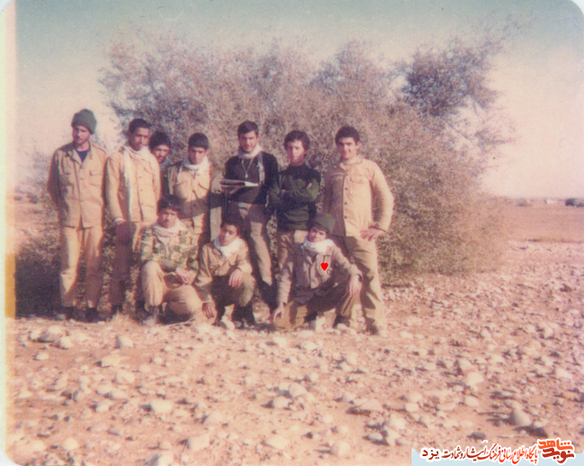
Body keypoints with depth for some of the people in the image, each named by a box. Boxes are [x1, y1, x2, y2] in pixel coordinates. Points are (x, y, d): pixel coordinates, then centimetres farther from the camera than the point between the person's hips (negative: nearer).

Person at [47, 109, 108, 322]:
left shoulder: (101, 155, 3)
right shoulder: (60, 154, 4)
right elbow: (52, 186, 15)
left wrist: (101, 208, 7)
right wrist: (63, 206, 11)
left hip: (94, 218, 0)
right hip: (68, 219, 0)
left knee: (94, 266, 3)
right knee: (68, 264, 1)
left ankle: (92, 307, 12)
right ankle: (67, 306, 13)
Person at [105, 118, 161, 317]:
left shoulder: (151, 160, 16)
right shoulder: (116, 159, 4)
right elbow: (111, 192, -2)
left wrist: (159, 217, 11)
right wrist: (119, 221, -10)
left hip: (150, 221, 4)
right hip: (127, 221, -3)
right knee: (122, 266, -4)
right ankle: (116, 306, 8)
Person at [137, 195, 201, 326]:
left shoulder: (187, 235, 8)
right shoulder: (149, 232, 0)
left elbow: (194, 263, 14)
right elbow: (145, 257, -18)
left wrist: (188, 276, -9)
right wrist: (175, 267, -24)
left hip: (178, 285, 1)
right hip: (155, 285, -1)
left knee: (193, 305, -30)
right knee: (150, 266, -34)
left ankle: (172, 309, 10)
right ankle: (152, 309, -10)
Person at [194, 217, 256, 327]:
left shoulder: (241, 246, 4)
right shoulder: (208, 249, 2)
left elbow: (246, 264, -15)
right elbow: (203, 278, -3)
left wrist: (239, 270, -41)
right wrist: (207, 301, -14)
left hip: (234, 290, -1)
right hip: (215, 292, 1)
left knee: (247, 280, -32)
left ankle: (240, 315, -10)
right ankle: (218, 310, 12)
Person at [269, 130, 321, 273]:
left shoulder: (312, 174, 6)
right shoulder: (282, 175, 13)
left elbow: (311, 195, -14)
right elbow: (273, 200, -1)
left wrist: (285, 194, -3)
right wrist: (299, 198, -10)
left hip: (305, 229, -2)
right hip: (284, 230, 3)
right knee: (283, 270, 4)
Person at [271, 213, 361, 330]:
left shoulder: (333, 251, 1)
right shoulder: (297, 250, 0)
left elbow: (345, 266, -15)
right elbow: (285, 277, -1)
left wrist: (354, 276, -41)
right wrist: (281, 304, -11)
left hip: (325, 298, -1)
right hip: (302, 300, 1)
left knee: (354, 286, -27)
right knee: (278, 321, -23)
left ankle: (342, 320, -3)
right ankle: (311, 316, 8)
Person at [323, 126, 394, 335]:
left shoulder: (369, 168, 6)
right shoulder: (332, 172, 16)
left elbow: (386, 198, 5)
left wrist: (381, 226, -3)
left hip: (361, 232, -3)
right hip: (336, 232, 3)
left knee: (371, 274, -11)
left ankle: (374, 321, -5)